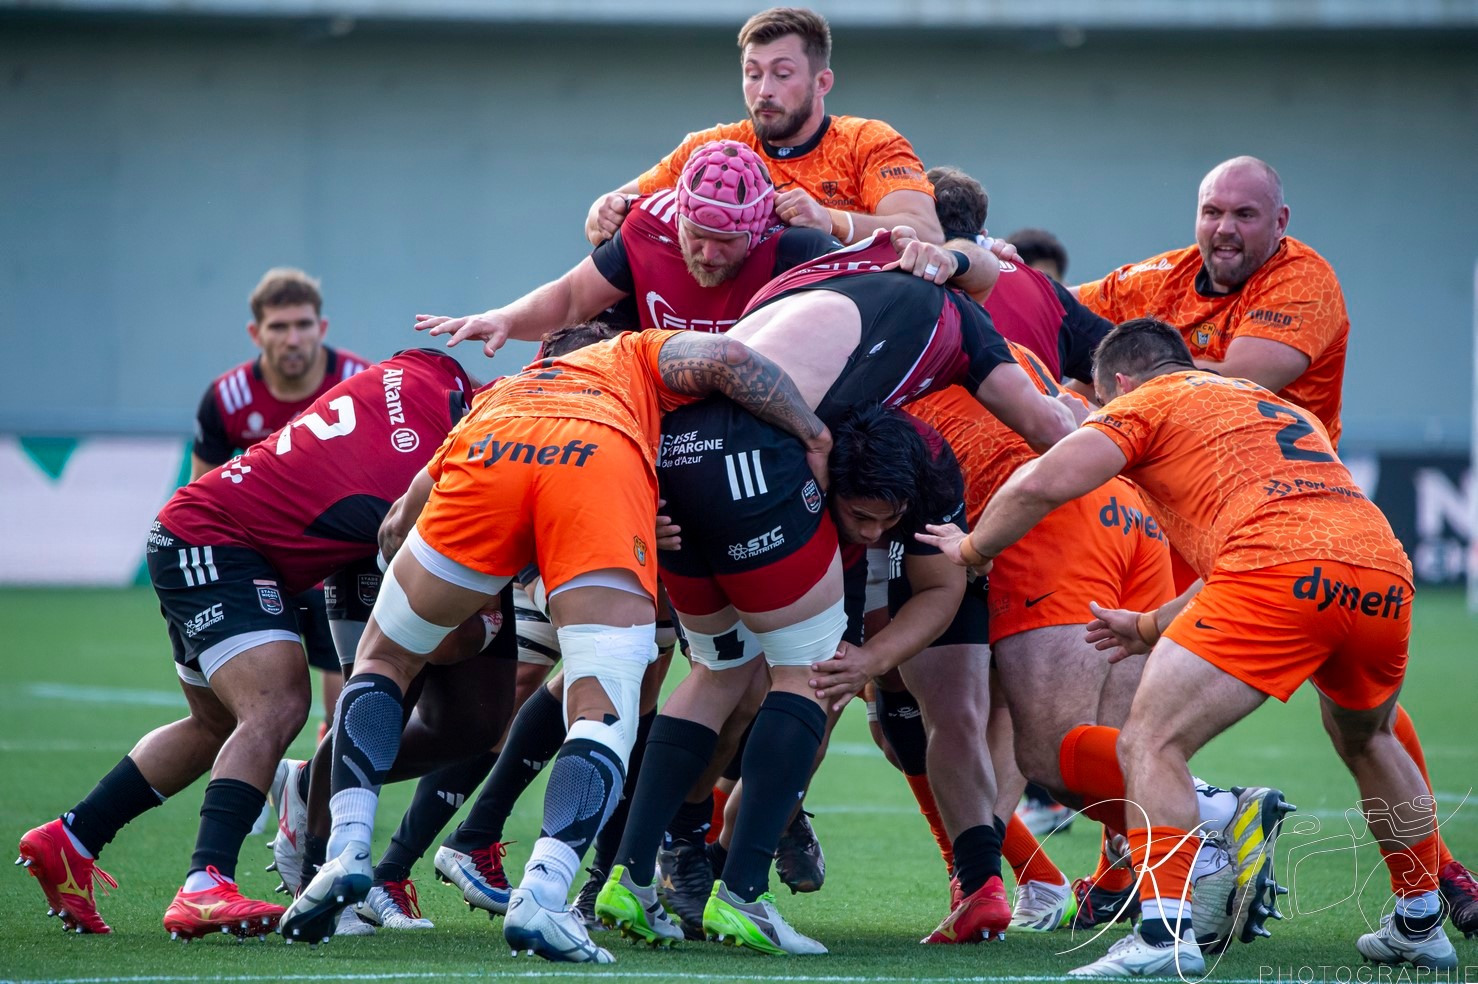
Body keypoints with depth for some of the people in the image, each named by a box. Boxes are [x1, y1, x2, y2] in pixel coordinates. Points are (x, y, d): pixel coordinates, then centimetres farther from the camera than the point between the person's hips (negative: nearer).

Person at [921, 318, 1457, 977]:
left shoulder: (1146, 401, 16)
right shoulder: (1281, 409, 37)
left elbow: (1041, 484, 4)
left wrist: (972, 549, 23)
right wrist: (1154, 626, 50)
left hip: (1283, 577, -7)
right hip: (1385, 570, 7)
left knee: (1151, 744, -3)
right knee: (1366, 741, 33)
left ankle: (1164, 934, -17)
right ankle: (1421, 927, 37)